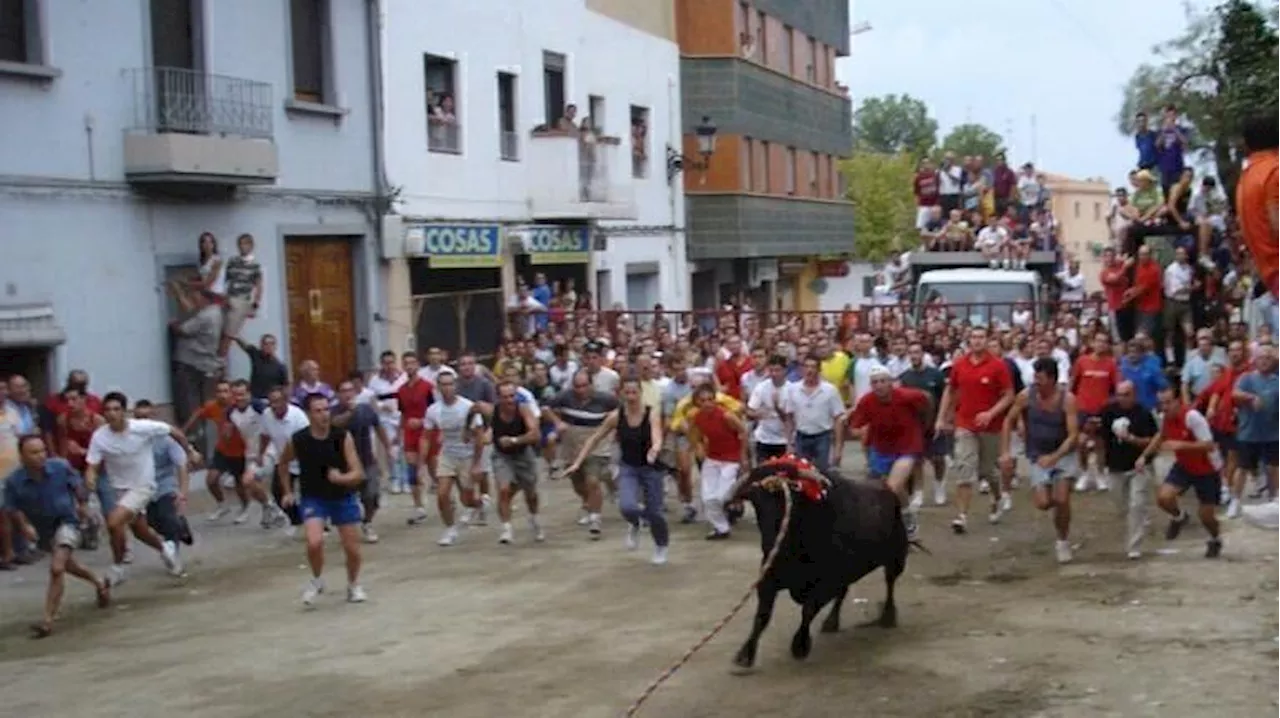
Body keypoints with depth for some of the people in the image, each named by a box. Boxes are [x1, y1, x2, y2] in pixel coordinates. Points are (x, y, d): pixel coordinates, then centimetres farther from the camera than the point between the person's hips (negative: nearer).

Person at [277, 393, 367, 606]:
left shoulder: (343, 437, -17)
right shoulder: (297, 440, -14)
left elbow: (358, 473, -18)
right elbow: (282, 464, 9)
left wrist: (341, 478, -38)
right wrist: (288, 492, 9)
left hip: (343, 497, 1)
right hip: (312, 498, -1)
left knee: (353, 549, 4)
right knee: (314, 542, -23)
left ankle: (353, 585, 34)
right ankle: (317, 580, 7)